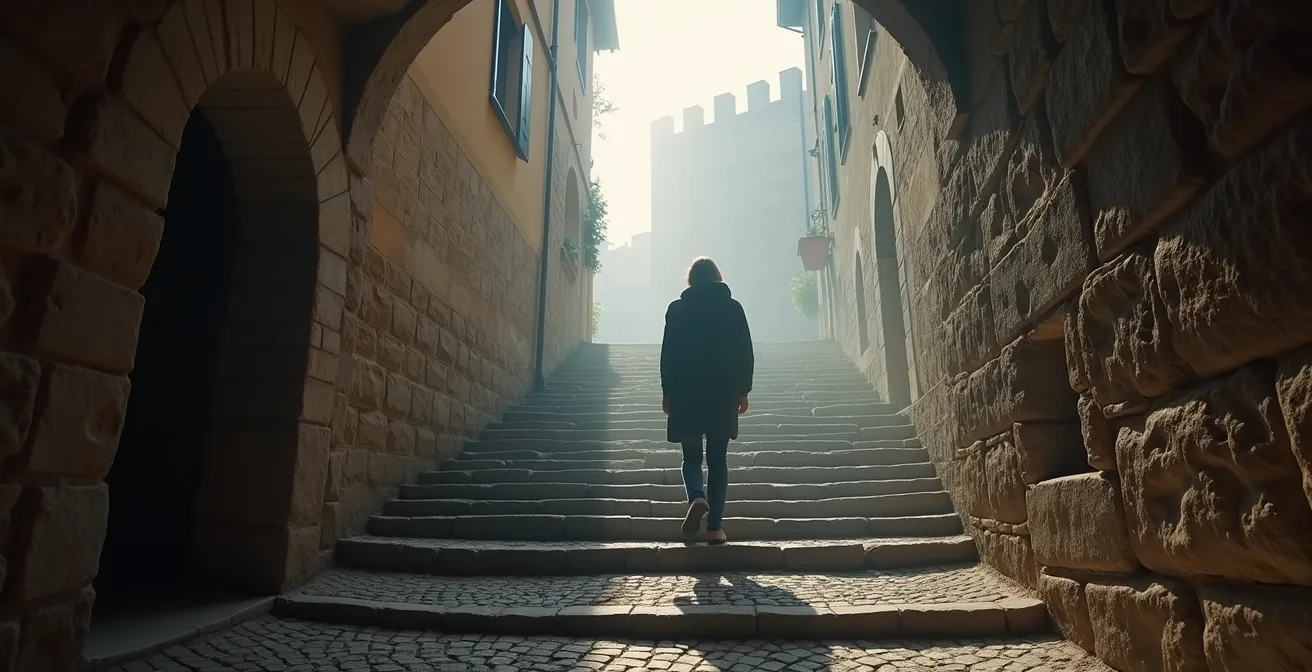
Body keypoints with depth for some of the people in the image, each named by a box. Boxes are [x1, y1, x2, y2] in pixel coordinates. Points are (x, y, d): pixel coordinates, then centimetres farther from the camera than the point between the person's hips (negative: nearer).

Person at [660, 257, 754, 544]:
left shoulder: (677, 308, 2)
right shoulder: (733, 308, 4)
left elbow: (668, 354, 0)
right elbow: (746, 353, 2)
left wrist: (667, 391, 5)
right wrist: (743, 391, 8)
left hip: (686, 393, -1)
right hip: (724, 393, 1)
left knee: (691, 456, 11)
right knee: (718, 460, 7)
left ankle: (697, 497, -18)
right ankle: (715, 526, 3)